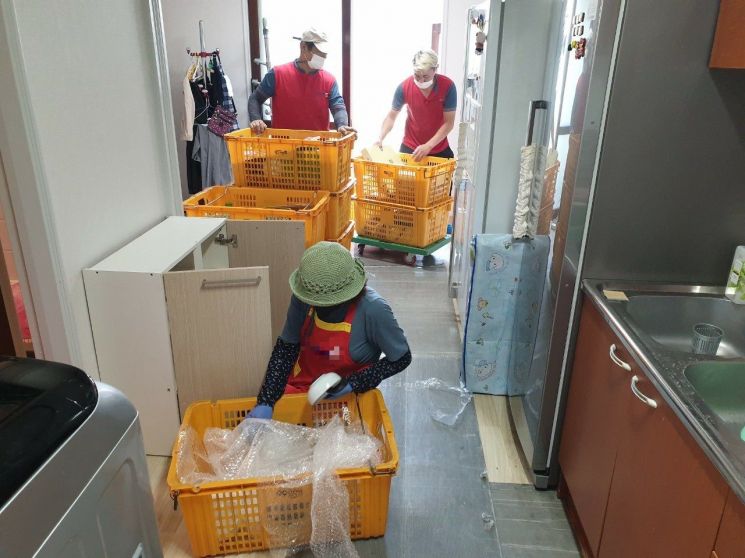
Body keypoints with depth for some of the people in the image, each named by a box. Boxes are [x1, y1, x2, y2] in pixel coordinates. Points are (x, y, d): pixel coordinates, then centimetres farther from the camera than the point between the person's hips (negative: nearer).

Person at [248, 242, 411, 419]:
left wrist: (353, 383, -22)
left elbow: (402, 358, -14)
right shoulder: (303, 299, -17)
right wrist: (265, 402, -18)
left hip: (345, 396, -2)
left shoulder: (373, 310, -28)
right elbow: (286, 348, -8)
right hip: (300, 385, 3)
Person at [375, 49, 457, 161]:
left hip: (439, 150, 0)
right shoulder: (404, 87, -15)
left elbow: (449, 123, -16)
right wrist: (380, 139, -20)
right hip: (410, 147, 0)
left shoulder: (447, 86, -18)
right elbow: (391, 116, -4)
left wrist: (428, 146, -25)